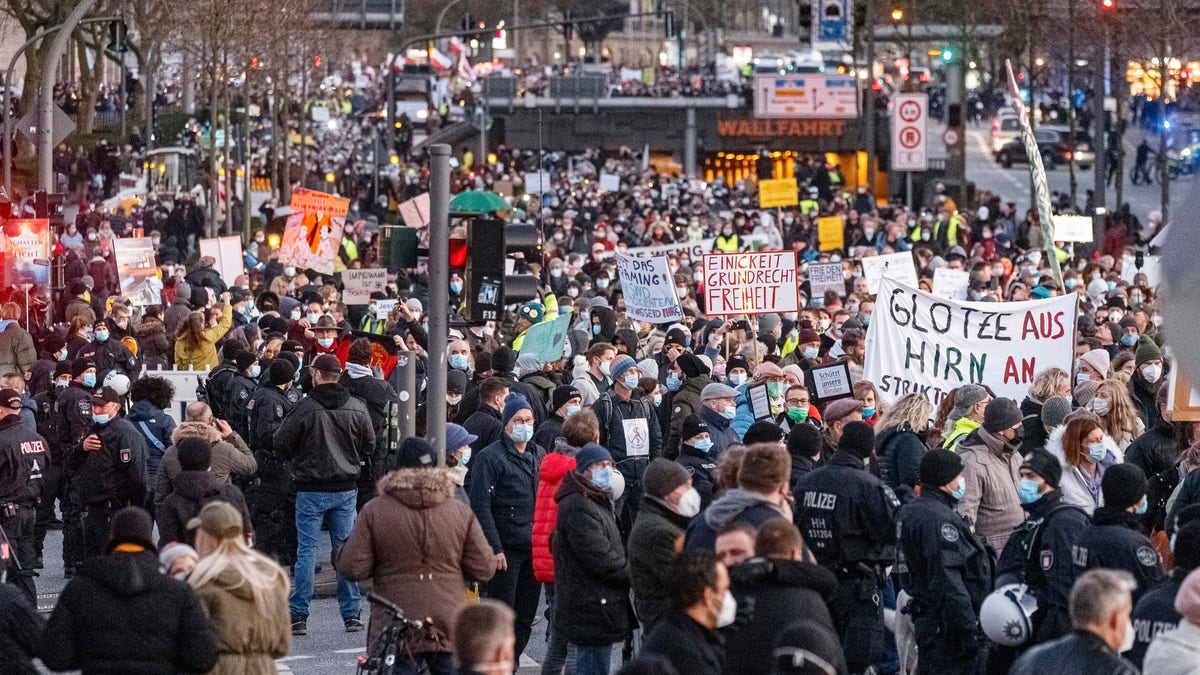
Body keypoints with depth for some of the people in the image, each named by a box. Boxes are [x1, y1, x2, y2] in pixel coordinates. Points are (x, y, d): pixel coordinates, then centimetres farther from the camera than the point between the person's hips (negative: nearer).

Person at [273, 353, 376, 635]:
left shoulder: (304, 408, -13)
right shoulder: (357, 408, -1)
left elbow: (280, 443, -7)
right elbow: (370, 444, 10)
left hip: (311, 489, -3)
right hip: (346, 489, 3)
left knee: (306, 551, 1)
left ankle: (298, 615, 1)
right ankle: (351, 614, 10)